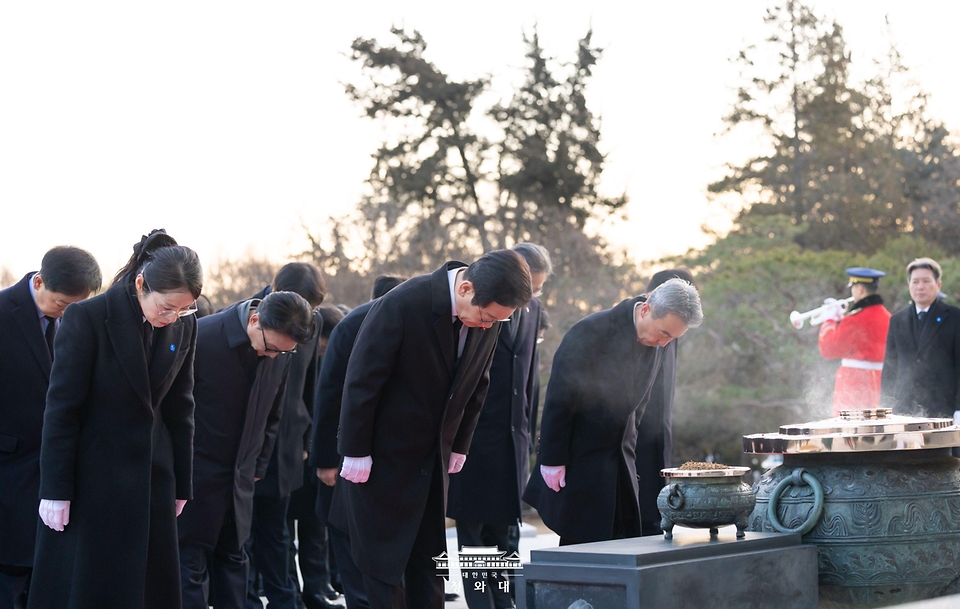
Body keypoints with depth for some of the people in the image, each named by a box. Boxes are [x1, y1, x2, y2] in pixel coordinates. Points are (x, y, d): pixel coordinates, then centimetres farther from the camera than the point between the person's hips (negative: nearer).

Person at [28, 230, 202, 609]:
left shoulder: (184, 326, 0)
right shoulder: (87, 318, -14)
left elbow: (180, 407, 8)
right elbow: (61, 408, -12)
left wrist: (181, 485, 10)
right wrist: (54, 490, -12)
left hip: (152, 478, 5)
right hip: (92, 479, -4)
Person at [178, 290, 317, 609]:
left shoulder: (282, 353, -3)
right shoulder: (201, 337, -19)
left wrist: (257, 468, 9)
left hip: (239, 477, 6)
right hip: (197, 474, -5)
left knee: (232, 558, 13)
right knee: (192, 562, -3)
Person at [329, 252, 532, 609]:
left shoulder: (489, 317, -6)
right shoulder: (402, 305, -24)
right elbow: (361, 380, -18)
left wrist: (458, 447, 10)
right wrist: (356, 452, -15)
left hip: (434, 458, 5)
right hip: (382, 456, -5)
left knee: (426, 562, 9)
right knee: (381, 561, 0)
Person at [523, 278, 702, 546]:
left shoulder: (656, 343, 2)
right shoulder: (591, 331, -19)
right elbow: (558, 400, -16)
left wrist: (628, 448, 11)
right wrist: (552, 460, -15)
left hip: (620, 461, 7)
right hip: (579, 461, -6)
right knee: (582, 542, -4)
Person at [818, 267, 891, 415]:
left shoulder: (856, 320, -17)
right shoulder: (887, 317, 9)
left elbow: (828, 349, -12)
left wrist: (830, 321, 2)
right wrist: (841, 321, 19)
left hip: (855, 388, -8)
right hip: (880, 385, 8)